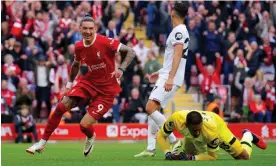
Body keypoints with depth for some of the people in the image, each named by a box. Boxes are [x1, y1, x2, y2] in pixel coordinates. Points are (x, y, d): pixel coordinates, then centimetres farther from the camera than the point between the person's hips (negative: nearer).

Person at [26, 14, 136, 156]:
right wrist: (69, 84, 21)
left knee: (84, 125, -13)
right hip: (87, 82, 5)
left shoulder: (106, 42, -19)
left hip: (106, 90, -5)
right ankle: (41, 143, -4)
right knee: (62, 106, -16)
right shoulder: (79, 47, 0)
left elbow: (131, 52, -13)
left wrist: (121, 69, -26)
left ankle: (90, 138, 28)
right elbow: (76, 64, 21)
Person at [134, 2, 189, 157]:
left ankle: (174, 141, -18)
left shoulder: (179, 31, -11)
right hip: (166, 76, 10)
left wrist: (170, 77, -30)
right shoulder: (180, 31, 19)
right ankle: (151, 148, 7)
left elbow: (178, 55, -22)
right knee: (152, 110, 9)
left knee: (151, 108, -19)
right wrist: (161, 72, 35)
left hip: (170, 79, -10)